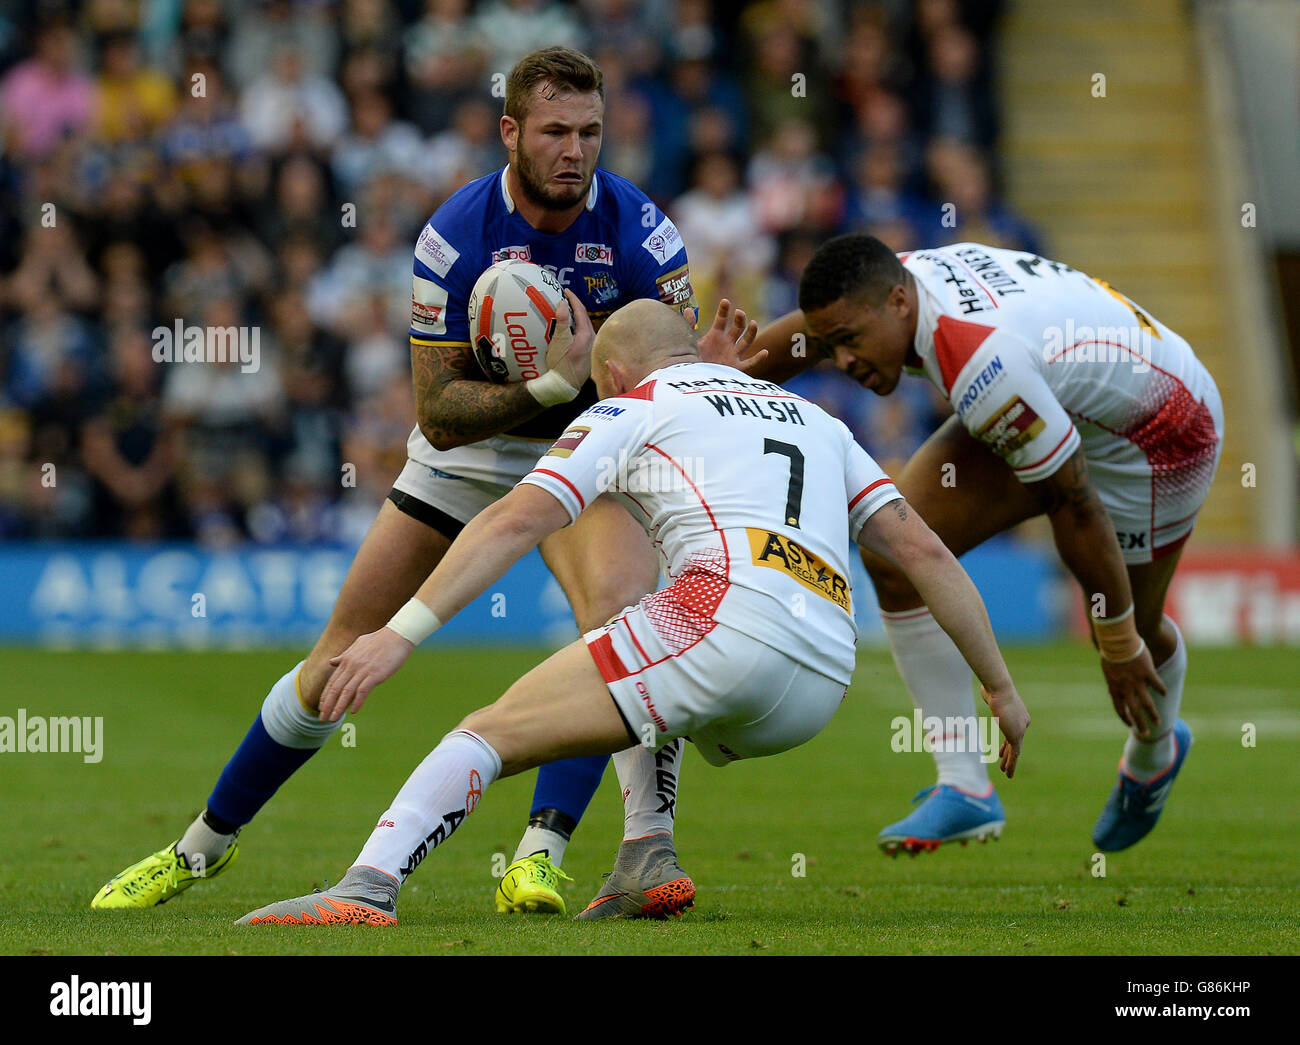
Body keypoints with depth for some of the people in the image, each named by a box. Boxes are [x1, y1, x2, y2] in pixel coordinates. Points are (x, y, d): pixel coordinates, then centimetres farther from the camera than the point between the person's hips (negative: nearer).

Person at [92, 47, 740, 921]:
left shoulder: (640, 232, -21)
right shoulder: (455, 236, -23)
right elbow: (439, 413, -22)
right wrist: (549, 384, -38)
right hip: (468, 453, 0)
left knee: (617, 610, -31)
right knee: (343, 655, 2)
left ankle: (544, 851, -30)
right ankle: (205, 843, 21)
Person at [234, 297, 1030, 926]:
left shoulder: (631, 409, 17)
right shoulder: (814, 418, 33)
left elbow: (518, 520, 2)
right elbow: (923, 550, 24)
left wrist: (404, 631, -4)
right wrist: (1001, 685, 26)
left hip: (728, 614, -6)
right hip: (821, 690, 6)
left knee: (490, 735, -4)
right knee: (641, 695, 36)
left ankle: (367, 890, -26)